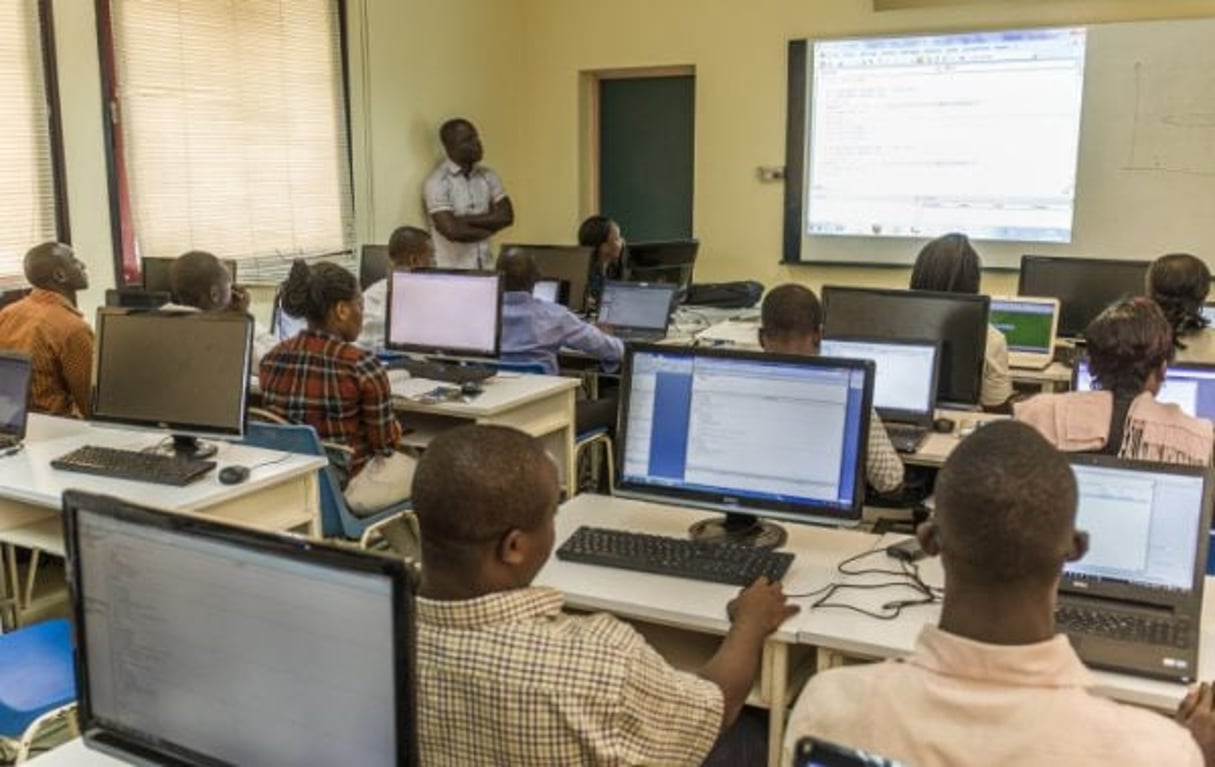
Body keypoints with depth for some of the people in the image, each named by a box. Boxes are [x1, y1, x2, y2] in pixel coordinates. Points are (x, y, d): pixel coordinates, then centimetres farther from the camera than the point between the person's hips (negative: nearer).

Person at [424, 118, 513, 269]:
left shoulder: (488, 176, 8)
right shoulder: (437, 182, -11)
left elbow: (506, 216, 0)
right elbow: (452, 231, -19)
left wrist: (465, 220, -11)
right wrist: (488, 229, -3)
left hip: (486, 267, 5)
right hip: (452, 270, -5)